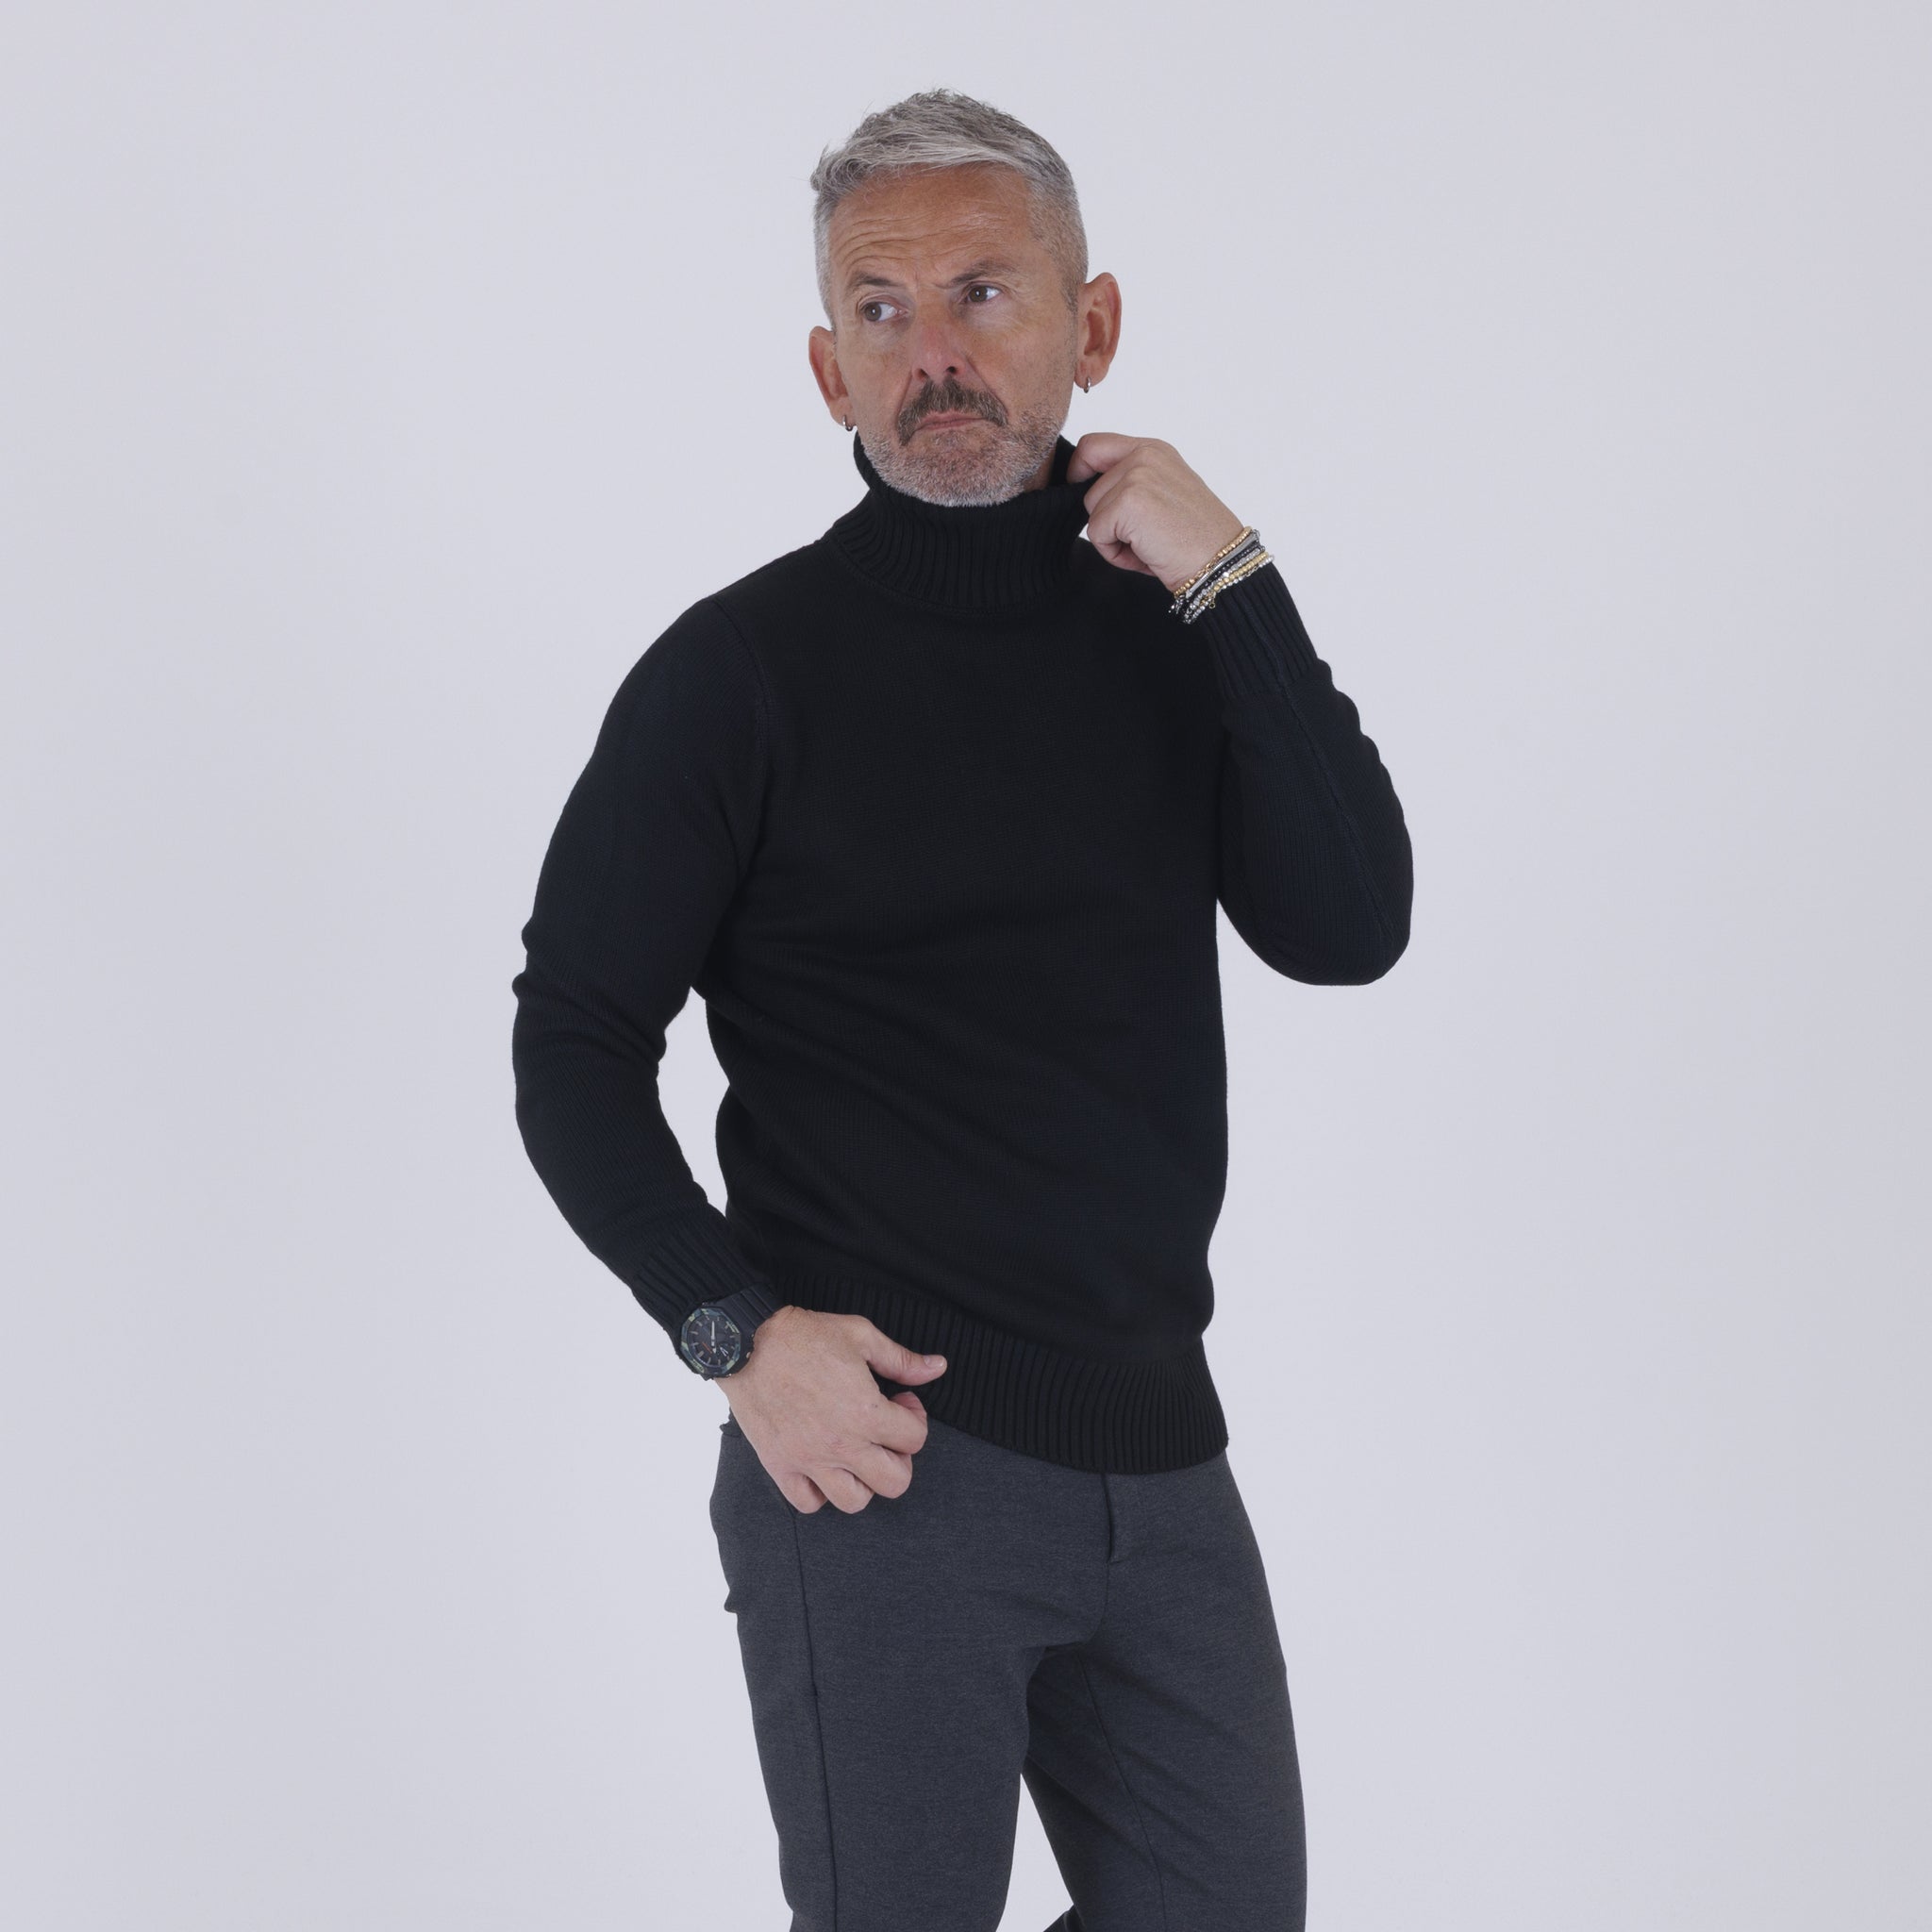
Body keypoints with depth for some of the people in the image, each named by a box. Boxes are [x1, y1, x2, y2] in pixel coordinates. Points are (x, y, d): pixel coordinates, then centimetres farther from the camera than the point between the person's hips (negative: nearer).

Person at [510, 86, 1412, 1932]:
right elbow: (574, 1046, -2)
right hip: (879, 1449, -5)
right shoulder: (744, 669, -5)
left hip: (1156, 1443, 5)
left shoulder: (1175, 626, 9)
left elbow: (1346, 929, -5)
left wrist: (1231, 585, -10)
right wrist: (736, 1331, -14)